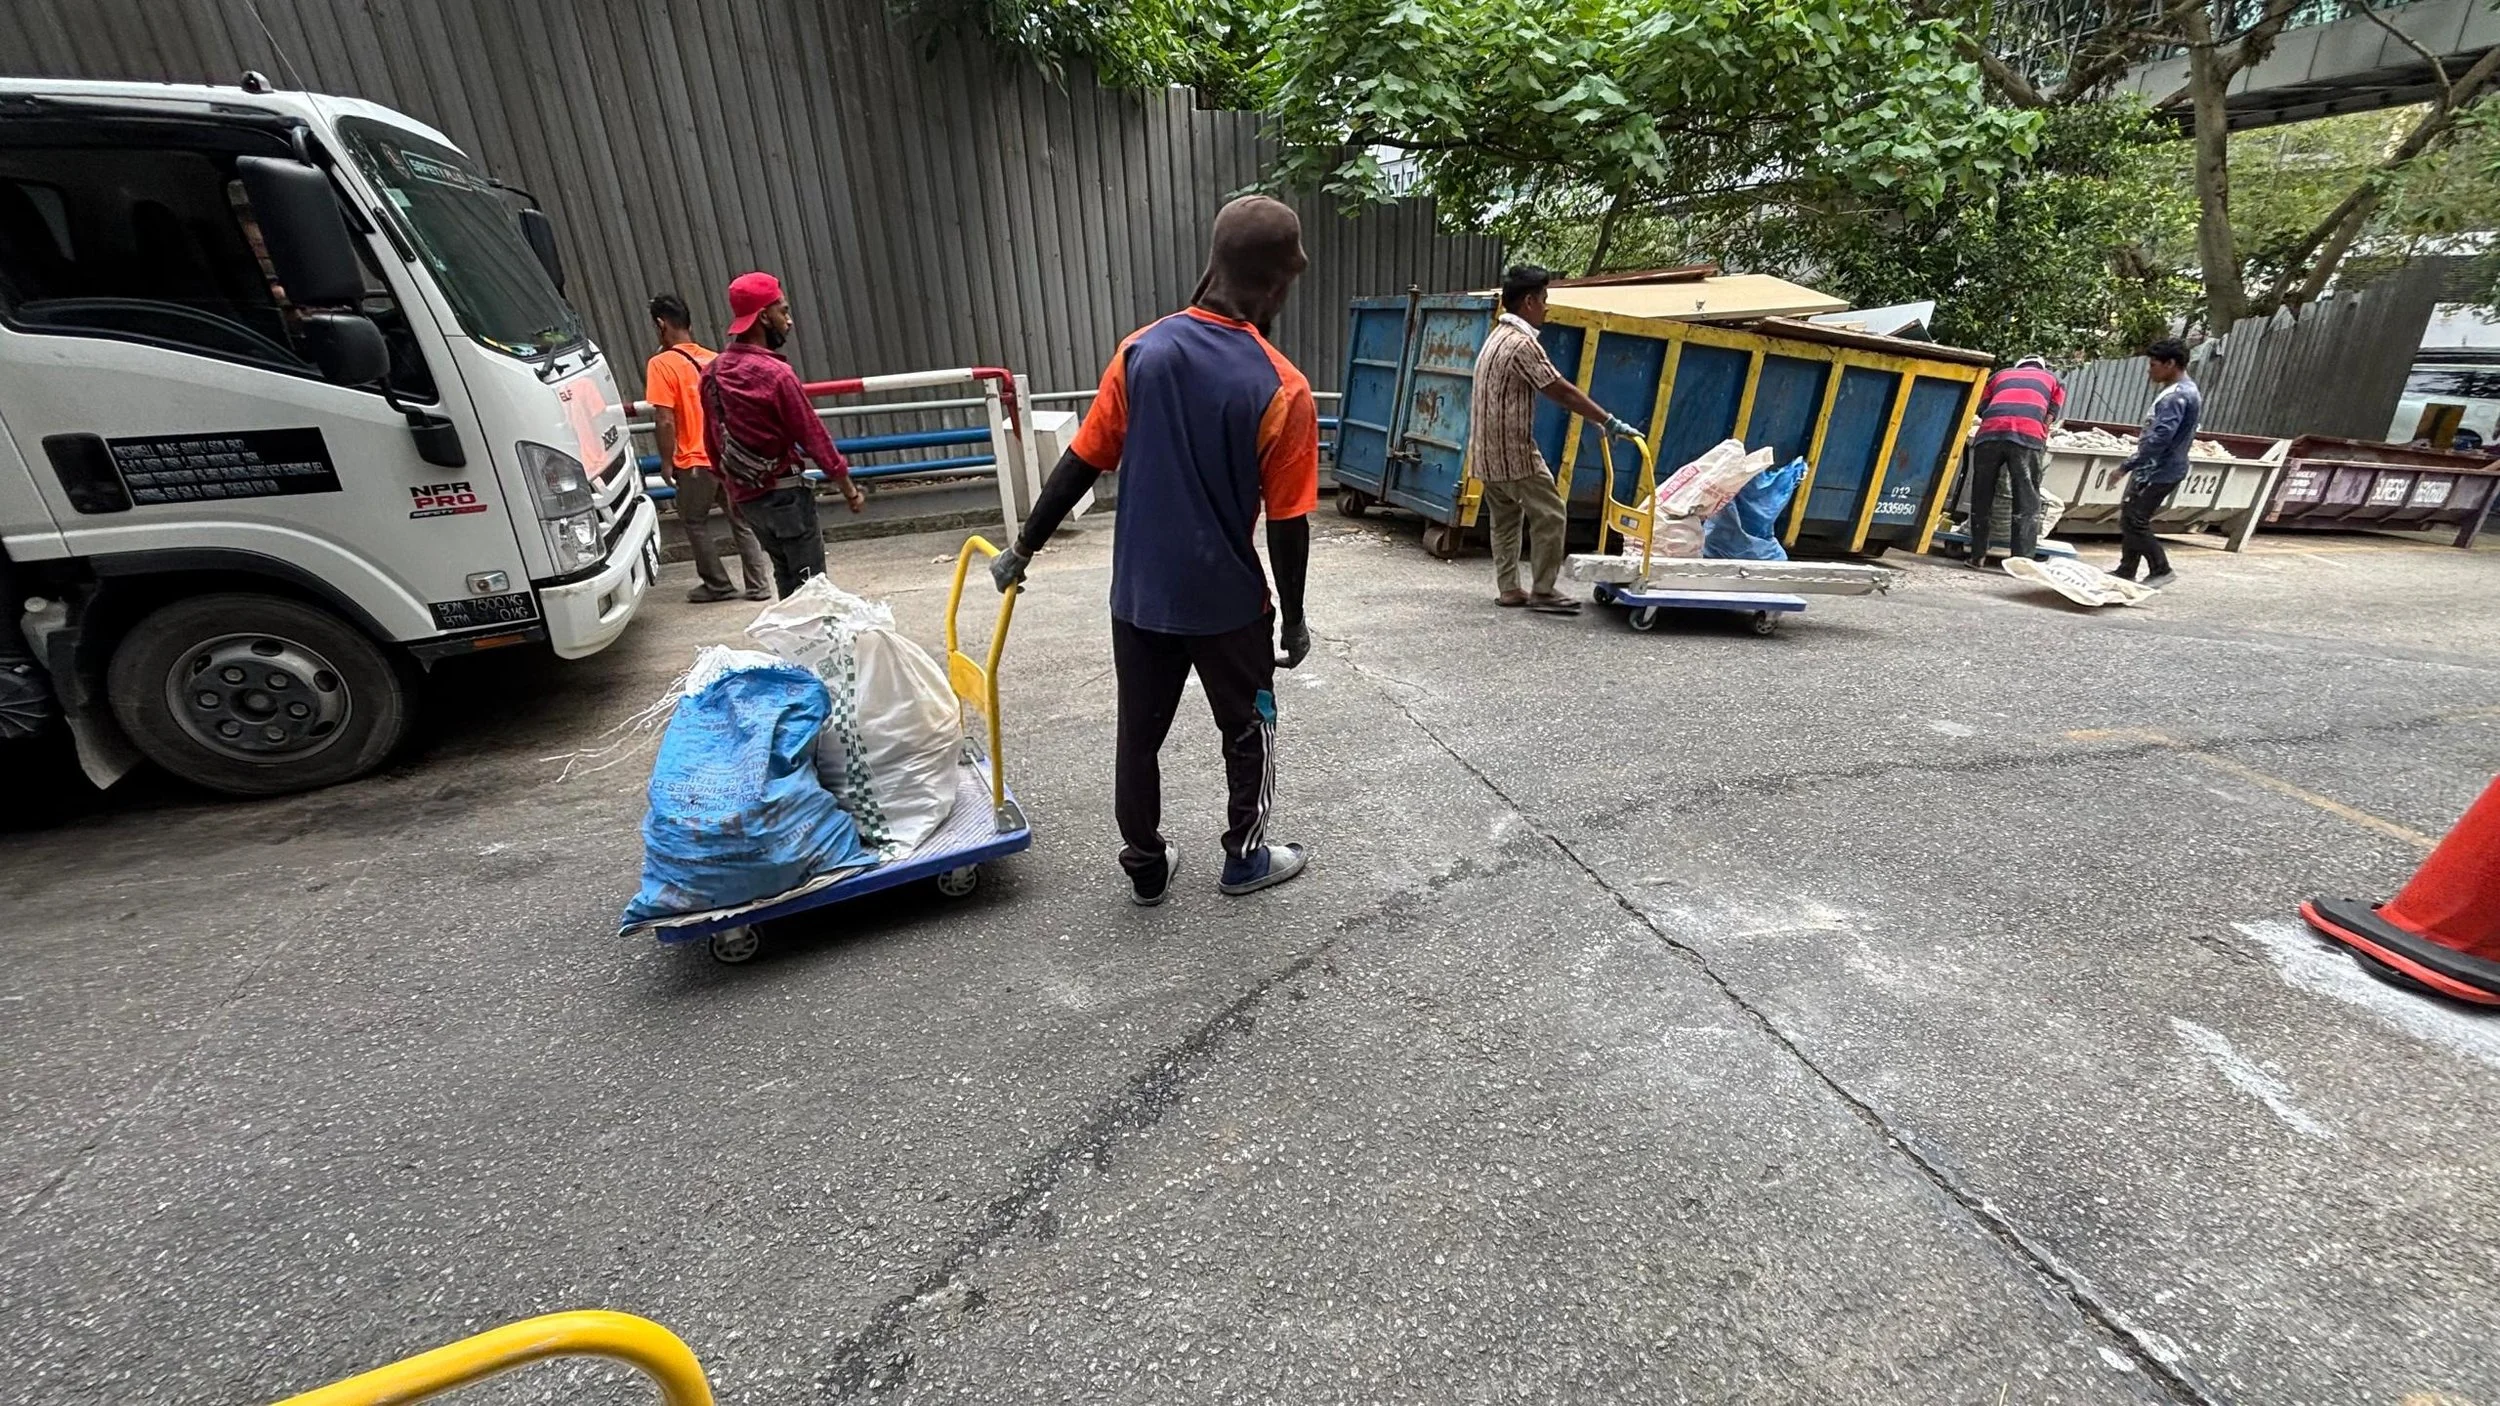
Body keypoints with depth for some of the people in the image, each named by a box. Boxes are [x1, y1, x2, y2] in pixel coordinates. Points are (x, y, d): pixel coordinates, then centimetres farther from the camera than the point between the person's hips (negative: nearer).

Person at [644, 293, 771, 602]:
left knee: (694, 522, 12)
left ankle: (717, 585, 15)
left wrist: (666, 461, -5)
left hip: (695, 461, -5)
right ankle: (759, 585, 11)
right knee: (741, 521, 12)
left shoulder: (661, 363, -10)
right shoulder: (715, 359, 6)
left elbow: (665, 421, -15)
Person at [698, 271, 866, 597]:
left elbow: (712, 442, 13)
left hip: (746, 496, 8)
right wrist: (849, 489, -5)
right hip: (783, 494, -8)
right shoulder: (774, 373, -18)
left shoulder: (712, 372, 6)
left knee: (787, 578, 17)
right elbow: (813, 436, -14)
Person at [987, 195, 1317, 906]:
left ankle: (1146, 869, 31)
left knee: (1139, 735, 17)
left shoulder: (1143, 350, -6)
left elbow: (1078, 466, -3)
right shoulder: (1283, 389, -14)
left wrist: (1023, 549, 7)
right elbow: (1287, 523, -11)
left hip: (1140, 595, 3)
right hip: (1229, 602, -3)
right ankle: (1245, 858, 34)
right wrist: (1293, 616, 2)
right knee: (1248, 731, 19)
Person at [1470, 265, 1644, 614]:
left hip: (1489, 449, 10)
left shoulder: (1500, 335, 15)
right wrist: (1610, 422, -14)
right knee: (1550, 514, -3)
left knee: (1505, 518, 13)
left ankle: (1508, 589, 16)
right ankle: (1543, 591, 2)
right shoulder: (1522, 343, -16)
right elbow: (1562, 392, -18)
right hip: (1512, 450, -10)